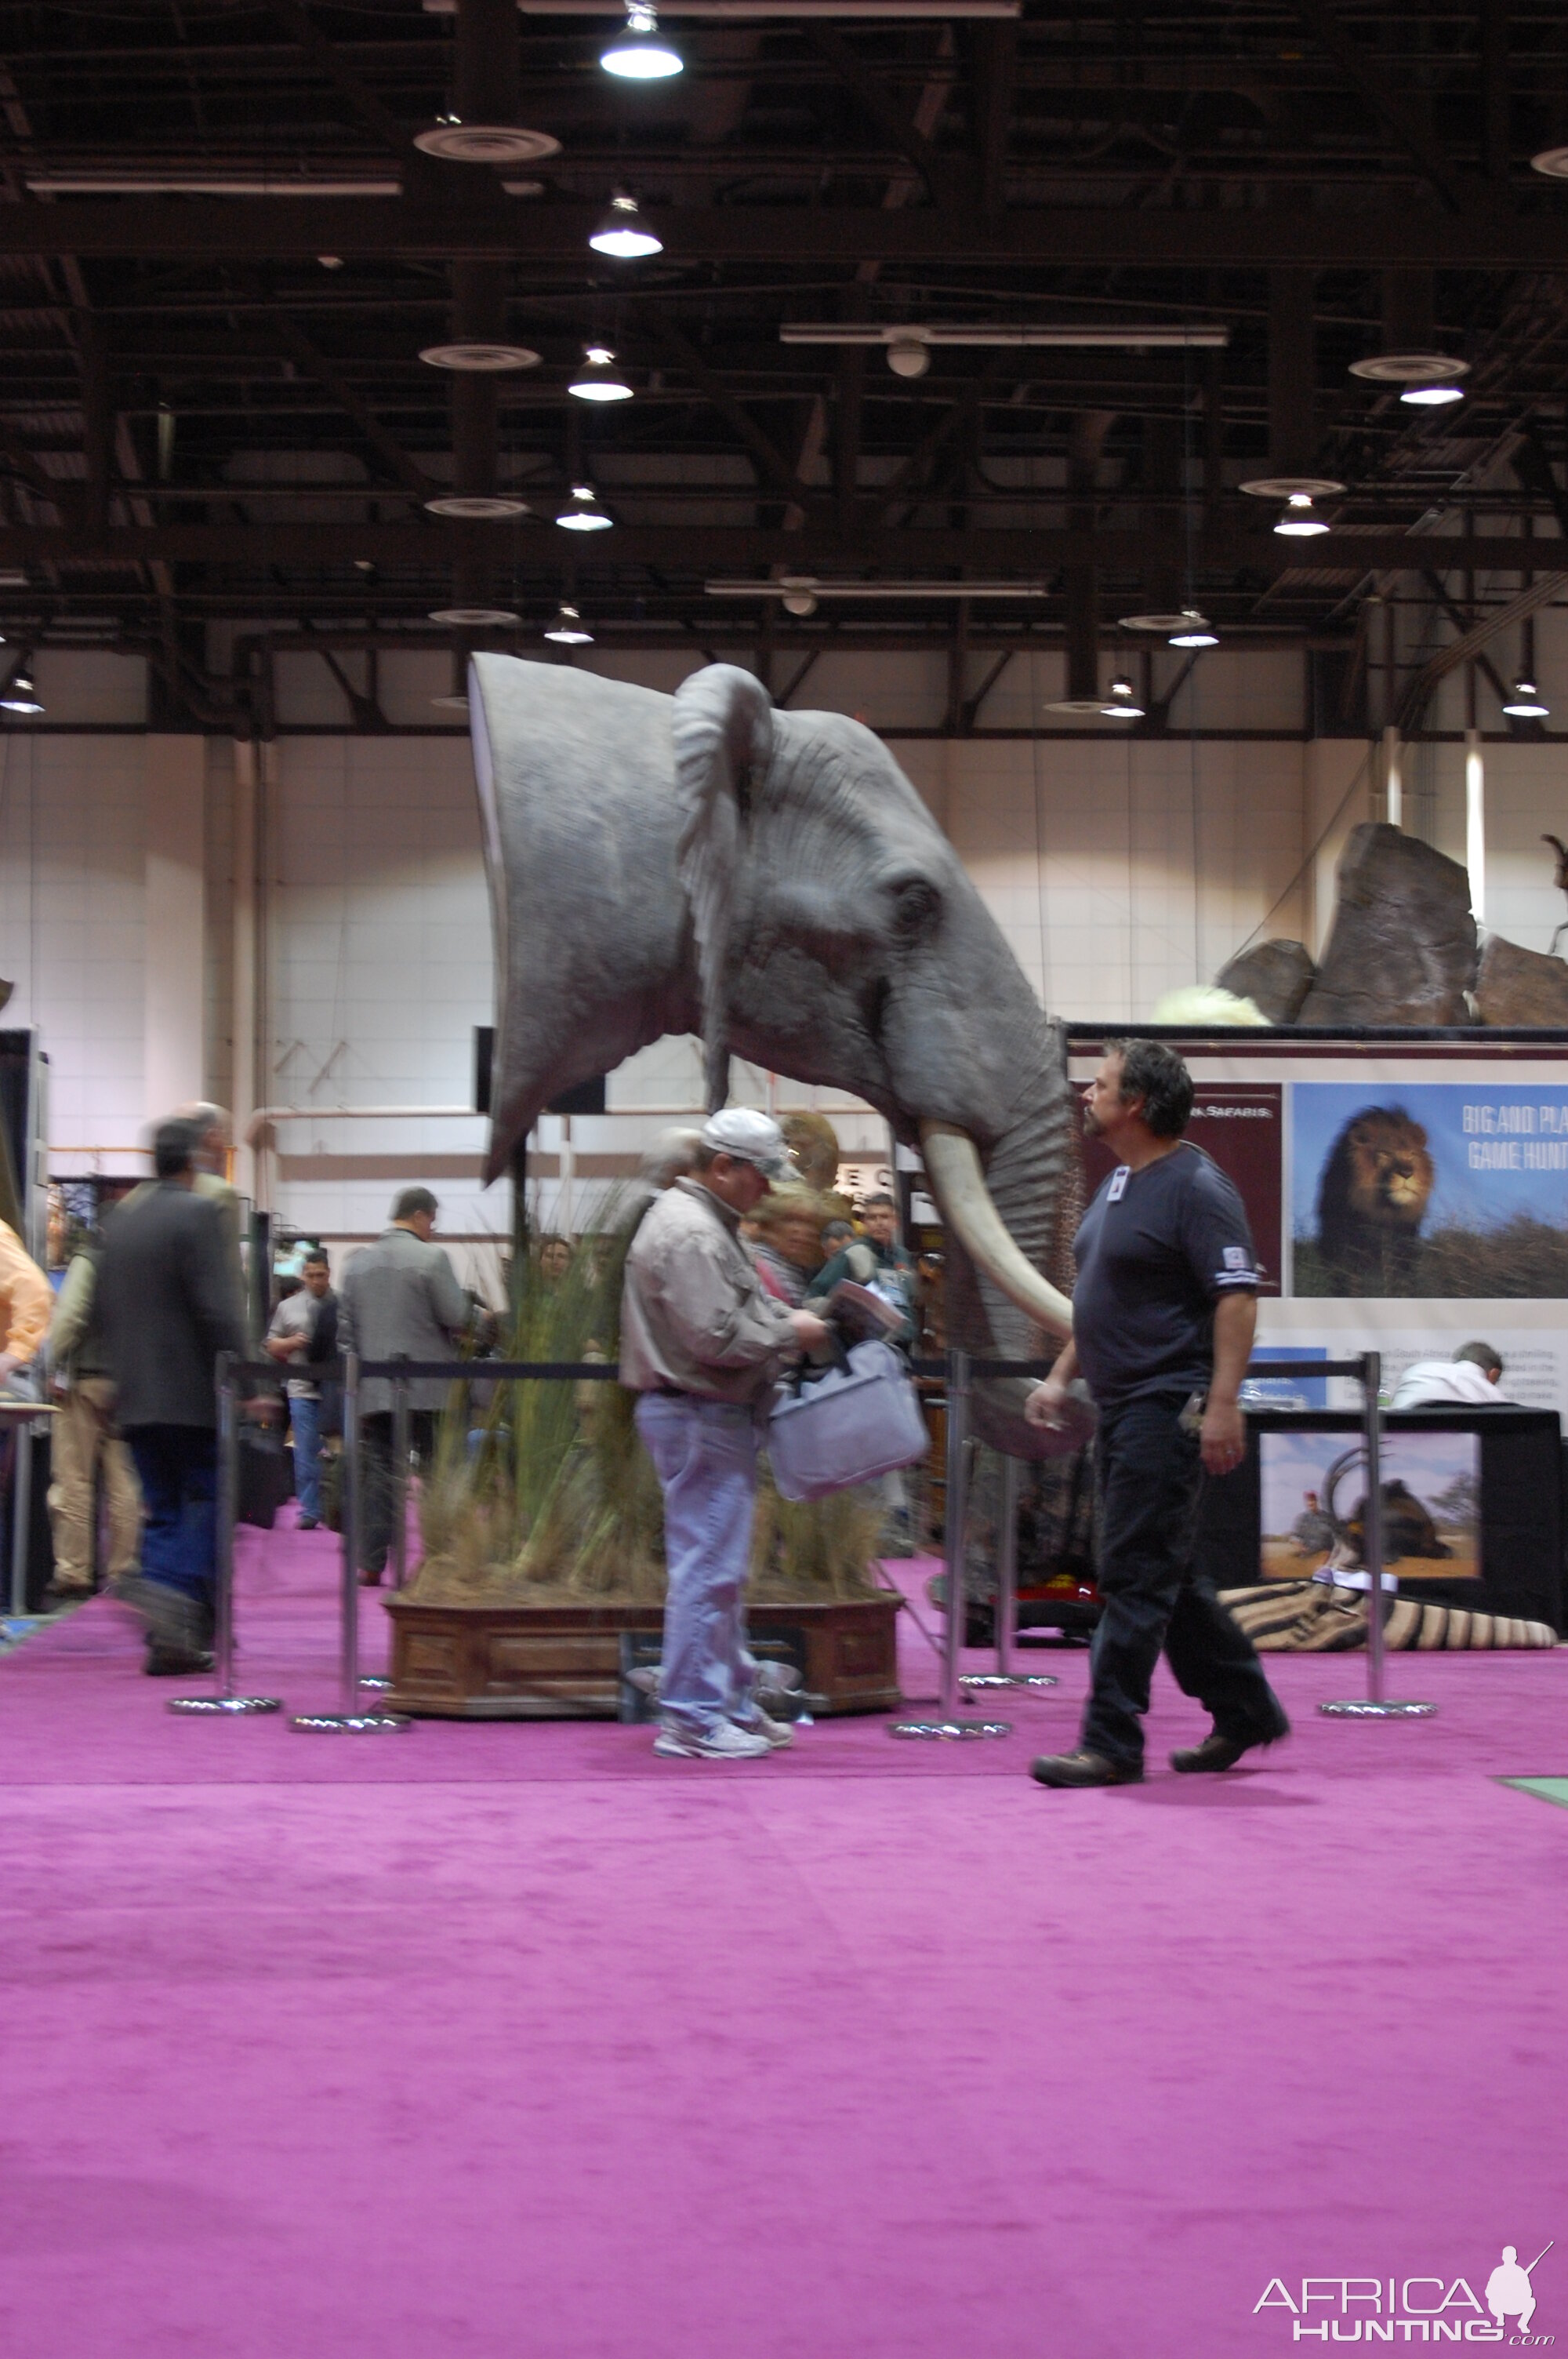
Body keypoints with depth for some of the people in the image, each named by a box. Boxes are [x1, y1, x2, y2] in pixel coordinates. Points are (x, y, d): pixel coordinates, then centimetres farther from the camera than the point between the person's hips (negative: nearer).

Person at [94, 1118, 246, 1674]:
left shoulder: (118, 1221, 12)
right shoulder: (199, 1213, -10)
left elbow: (105, 1311, 17)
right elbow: (218, 1308, -16)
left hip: (136, 1398, 6)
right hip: (194, 1394, -6)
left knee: (163, 1510, 9)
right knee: (208, 1501, 1)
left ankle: (169, 1639, 5)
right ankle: (173, 1587, -21)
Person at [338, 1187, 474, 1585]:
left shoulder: (358, 1263, 9)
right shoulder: (431, 1258, -8)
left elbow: (345, 1328, 11)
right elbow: (458, 1318, -10)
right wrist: (470, 1319, 12)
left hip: (372, 1391, 4)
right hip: (427, 1388, -4)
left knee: (379, 1475, 5)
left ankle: (371, 1563, 1)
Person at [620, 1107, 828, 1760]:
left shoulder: (705, 1223, 18)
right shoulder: (688, 1231, -17)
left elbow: (737, 1315, 24)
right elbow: (716, 1337, -24)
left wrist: (789, 1320, 9)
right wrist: (790, 1333, -12)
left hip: (711, 1415, 11)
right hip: (698, 1417, -11)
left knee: (718, 1568, 15)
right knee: (707, 1567, -8)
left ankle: (732, 1703, 22)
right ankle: (692, 1718, -4)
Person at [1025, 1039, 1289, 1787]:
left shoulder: (1195, 1186, -14)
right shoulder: (1119, 1183, 16)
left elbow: (1237, 1297, -20)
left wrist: (1222, 1403, -26)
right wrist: (1061, 1377, 22)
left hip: (1168, 1407, -10)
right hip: (1124, 1405, 10)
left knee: (1137, 1575, -8)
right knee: (1164, 1574, 14)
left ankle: (1112, 1745, -6)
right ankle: (1245, 1712, 25)